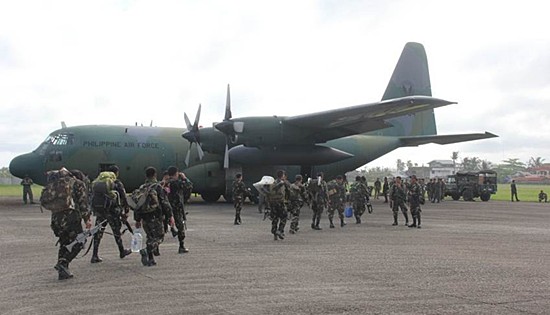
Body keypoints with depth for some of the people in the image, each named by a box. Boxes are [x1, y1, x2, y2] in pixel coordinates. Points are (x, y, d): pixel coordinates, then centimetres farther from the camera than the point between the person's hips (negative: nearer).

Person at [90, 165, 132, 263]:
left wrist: (95, 210, 18)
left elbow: (95, 195, 15)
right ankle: (122, 251, 25)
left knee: (98, 231, 9)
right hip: (110, 208, -4)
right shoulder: (117, 183, 2)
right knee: (116, 230, 11)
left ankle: (95, 256, 8)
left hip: (97, 207, 4)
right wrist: (126, 212, 8)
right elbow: (123, 198, 0)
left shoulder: (97, 180, 16)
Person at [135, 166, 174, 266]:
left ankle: (150, 260, 14)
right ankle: (146, 251, -22)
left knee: (150, 237, 17)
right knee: (159, 237, 1)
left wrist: (137, 220, 19)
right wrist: (170, 216, -7)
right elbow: (164, 202, -11)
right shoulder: (157, 187, -7)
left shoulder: (141, 188, 10)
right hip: (155, 217, -6)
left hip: (145, 218, 6)